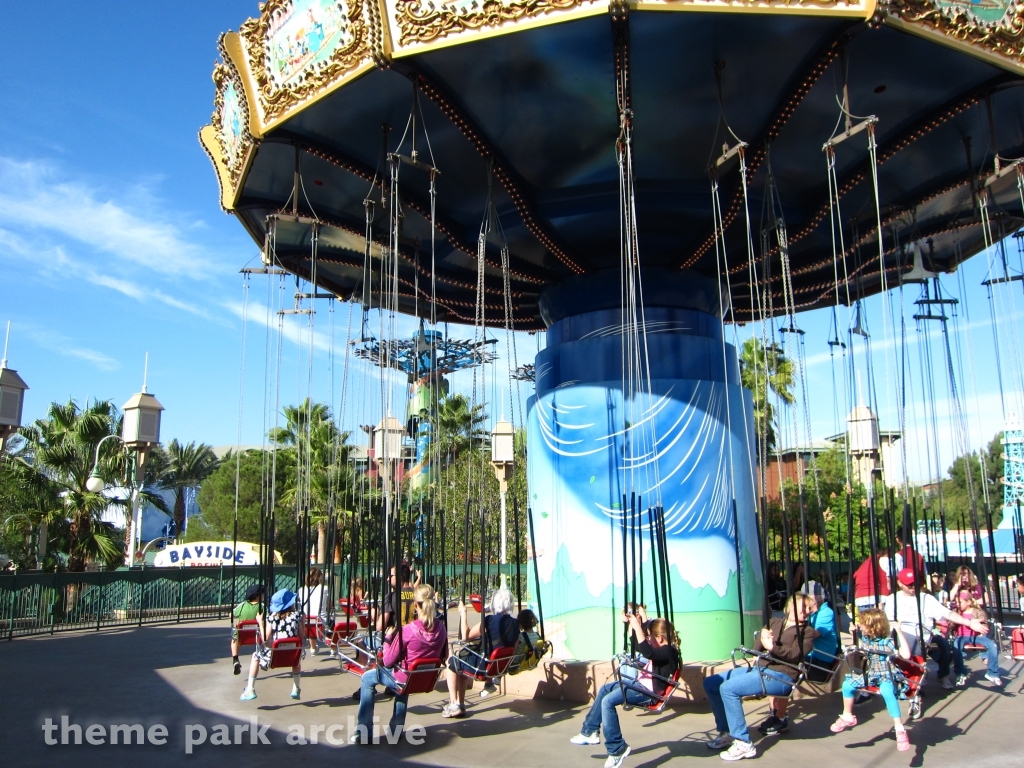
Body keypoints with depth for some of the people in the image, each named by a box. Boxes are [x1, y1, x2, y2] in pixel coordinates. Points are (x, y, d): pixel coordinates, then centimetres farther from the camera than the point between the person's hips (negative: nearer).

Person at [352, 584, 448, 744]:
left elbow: (388, 661, -16)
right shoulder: (441, 629, -9)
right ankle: (397, 728, 41)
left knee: (368, 678, 19)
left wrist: (388, 638, -3)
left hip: (405, 681, -5)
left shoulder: (407, 630, -23)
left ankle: (364, 732, 18)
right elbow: (442, 657, 5)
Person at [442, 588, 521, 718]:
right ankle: (460, 705, 28)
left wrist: (463, 613, -6)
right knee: (461, 660, 28)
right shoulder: (515, 623, -1)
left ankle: (454, 705, 15)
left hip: (483, 666, -7)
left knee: (451, 662, 19)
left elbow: (465, 636, -14)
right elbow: (513, 647, 9)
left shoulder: (489, 620, -20)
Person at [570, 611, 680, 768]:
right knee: (605, 689, 20)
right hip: (641, 684, 12)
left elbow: (647, 652, -39)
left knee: (608, 701, -25)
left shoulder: (668, 651, -18)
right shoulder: (660, 649, 13)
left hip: (648, 692, -12)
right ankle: (590, 731, 22)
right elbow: (636, 644, 26)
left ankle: (617, 749, -17)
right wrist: (632, 624, 12)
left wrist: (637, 627, -36)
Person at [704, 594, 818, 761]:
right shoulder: (774, 622, 21)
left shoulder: (807, 631, 7)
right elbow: (757, 647, 13)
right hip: (759, 668, 7)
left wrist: (773, 647, -26)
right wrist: (763, 638, -10)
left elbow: (796, 655, -10)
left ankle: (743, 744, -20)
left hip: (780, 676, -7)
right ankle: (726, 732, 11)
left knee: (728, 688, -26)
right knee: (710, 683, -3)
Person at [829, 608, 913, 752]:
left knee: (887, 692, -37)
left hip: (884, 676, -7)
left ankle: (900, 730, -29)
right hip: (868, 674, 7)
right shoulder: (864, 637, 1)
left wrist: (899, 632, -35)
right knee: (847, 685, -9)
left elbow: (906, 655, -31)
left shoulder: (887, 641, -19)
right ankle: (847, 717, 13)